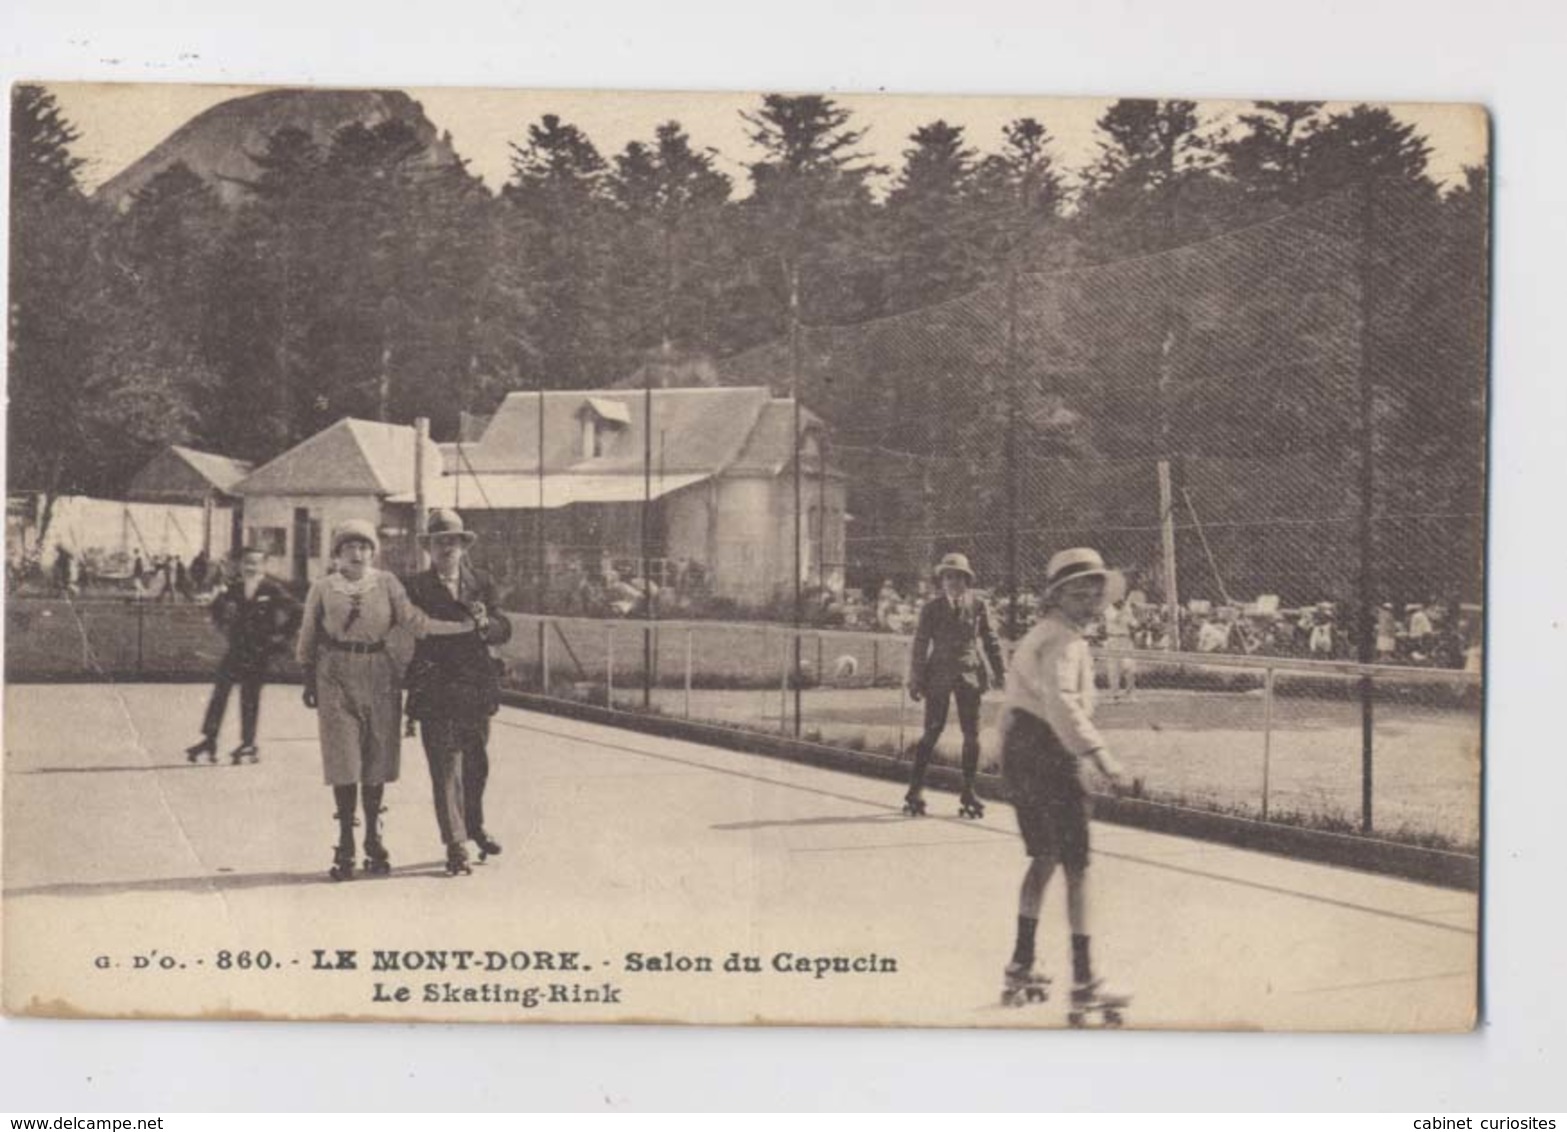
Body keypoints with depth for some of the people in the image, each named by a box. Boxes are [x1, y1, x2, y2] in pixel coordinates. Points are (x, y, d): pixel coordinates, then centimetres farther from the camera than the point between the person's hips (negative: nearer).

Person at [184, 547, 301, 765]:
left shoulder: (272, 591, -9)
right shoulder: (234, 589, 4)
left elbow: (295, 613, -9)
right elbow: (217, 608, 22)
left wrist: (281, 637, -7)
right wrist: (223, 627, 12)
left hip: (259, 651, -4)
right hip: (236, 648, 4)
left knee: (250, 696, 1)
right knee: (219, 691, -2)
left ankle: (248, 743, 12)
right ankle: (209, 740, 0)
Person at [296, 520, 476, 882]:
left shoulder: (386, 583, 6)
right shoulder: (322, 588, 5)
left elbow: (413, 621, -2)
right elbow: (308, 637, 12)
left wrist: (465, 625, -12)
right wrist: (309, 680, 10)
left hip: (379, 675, 1)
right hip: (337, 675, -1)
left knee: (377, 761, 4)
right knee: (343, 761, -5)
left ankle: (373, 840, 17)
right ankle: (345, 845, 4)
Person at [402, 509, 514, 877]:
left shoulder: (481, 584, 9)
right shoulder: (414, 587, -1)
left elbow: (504, 632, 4)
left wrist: (486, 623, -17)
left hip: (476, 690, 4)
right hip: (435, 691, -4)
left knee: (477, 764, 17)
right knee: (445, 767, -5)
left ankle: (474, 827, 38)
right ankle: (455, 845, -1)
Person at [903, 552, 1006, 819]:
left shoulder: (977, 605, 4)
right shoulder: (932, 607, 1)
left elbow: (990, 640, 9)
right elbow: (920, 644, 2)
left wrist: (1000, 672, 4)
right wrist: (916, 680, -1)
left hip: (969, 674, 2)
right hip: (939, 675, -2)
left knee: (971, 734, 2)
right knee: (932, 732, -2)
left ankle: (968, 794, 12)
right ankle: (915, 791, 5)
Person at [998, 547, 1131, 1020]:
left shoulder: (1043, 634, 18)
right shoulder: (1063, 639, -15)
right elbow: (1060, 701, -31)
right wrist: (1098, 753, -37)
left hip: (1019, 752, 10)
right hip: (1047, 756, -10)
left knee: (1044, 857, 21)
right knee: (1077, 866, -6)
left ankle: (1021, 968, 28)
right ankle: (1084, 984, -6)